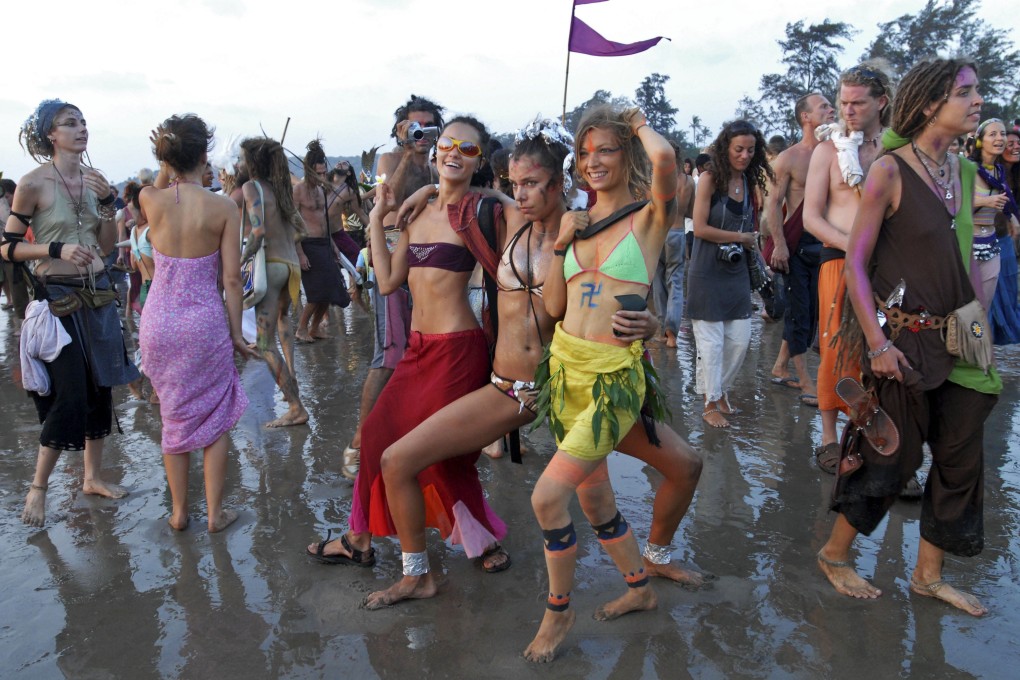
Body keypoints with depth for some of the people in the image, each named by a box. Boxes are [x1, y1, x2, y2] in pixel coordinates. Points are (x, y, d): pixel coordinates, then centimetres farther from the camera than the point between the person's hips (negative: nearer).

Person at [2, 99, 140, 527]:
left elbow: (107, 246, 8)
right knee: (69, 394, -6)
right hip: (57, 296, -6)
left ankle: (93, 476, 26)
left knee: (100, 387, 10)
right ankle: (38, 488, 13)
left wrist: (106, 201, -4)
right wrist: (57, 249, -21)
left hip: (97, 293, 6)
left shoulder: (93, 179, 6)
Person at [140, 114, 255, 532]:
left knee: (174, 417, 17)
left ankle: (179, 511, 25)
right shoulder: (224, 208, -10)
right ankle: (216, 512, 16)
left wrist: (167, 163, 11)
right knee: (216, 417, 13)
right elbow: (231, 279, -9)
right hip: (205, 323, -2)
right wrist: (236, 334, -2)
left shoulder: (150, 200, -5)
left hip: (159, 321, 3)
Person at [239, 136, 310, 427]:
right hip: (291, 265, 8)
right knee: (282, 317, 35)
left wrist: (241, 261, -12)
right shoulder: (279, 187, 13)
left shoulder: (251, 187, -8)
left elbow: (258, 231, -21)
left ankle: (296, 408, -9)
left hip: (270, 265, -8)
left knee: (266, 344, -6)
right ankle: (290, 377, 33)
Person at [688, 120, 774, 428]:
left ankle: (721, 392, 28)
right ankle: (711, 404, 13)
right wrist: (740, 237, -9)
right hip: (708, 272, -6)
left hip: (737, 272, 6)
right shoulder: (710, 179, -9)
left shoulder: (750, 182, 9)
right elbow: (700, 228, -15)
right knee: (711, 341, -1)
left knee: (740, 339, 7)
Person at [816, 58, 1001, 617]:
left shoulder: (963, 171, 10)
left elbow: (965, 258, 17)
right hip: (902, 336, -7)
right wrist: (876, 342, -17)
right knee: (895, 457, 2)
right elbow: (855, 262, -13)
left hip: (956, 339, 7)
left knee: (961, 459, 10)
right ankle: (833, 555, 23)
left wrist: (980, 326, 11)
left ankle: (928, 575, 27)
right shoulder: (890, 170, -11)